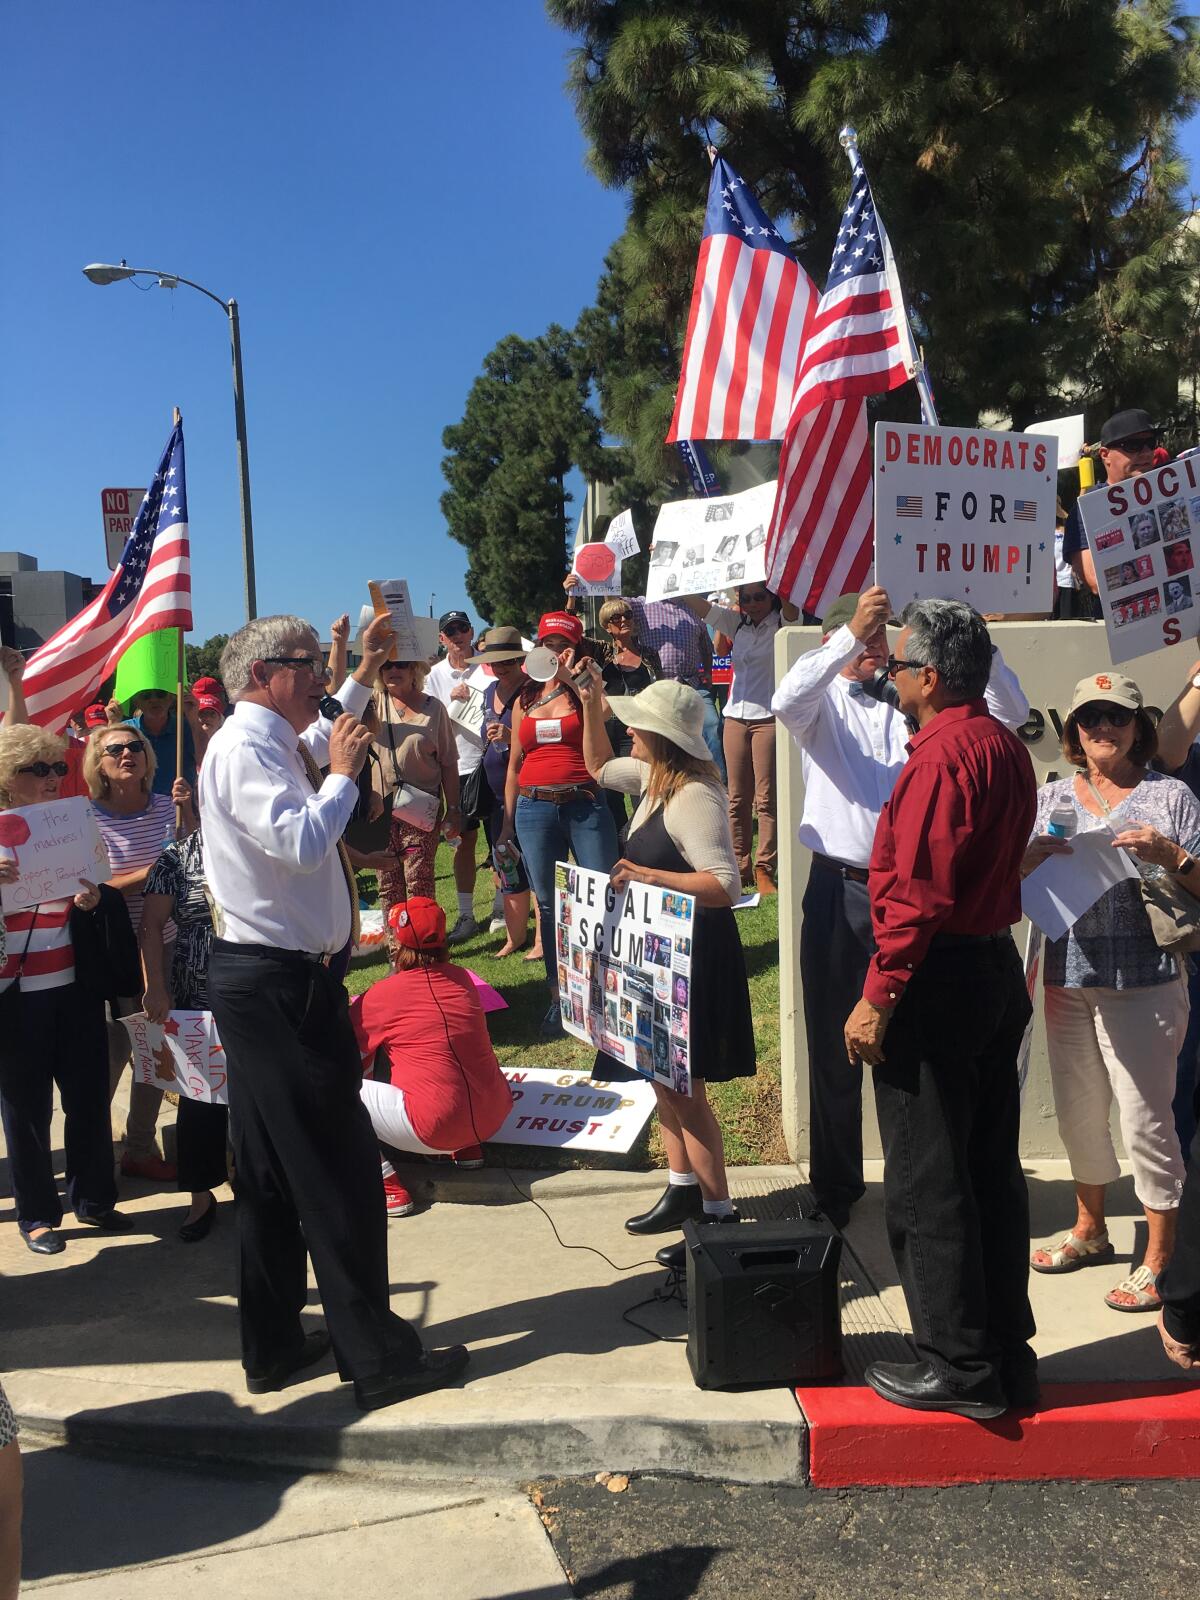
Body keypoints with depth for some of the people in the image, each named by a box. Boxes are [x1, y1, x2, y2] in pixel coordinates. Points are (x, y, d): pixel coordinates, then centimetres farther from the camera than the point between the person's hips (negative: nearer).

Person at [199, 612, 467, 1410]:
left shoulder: (274, 743, 14)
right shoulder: (244, 749, -15)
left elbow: (320, 736, 39)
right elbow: (302, 843, -30)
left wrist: (366, 673, 34)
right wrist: (343, 774, -15)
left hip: (264, 980, 11)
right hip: (278, 985, -11)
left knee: (272, 1170, 16)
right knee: (338, 1167, -3)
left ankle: (274, 1346, 29)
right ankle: (378, 1359, 7)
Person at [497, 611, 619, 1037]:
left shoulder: (584, 691, 6)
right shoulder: (524, 702, 14)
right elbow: (514, 766, 16)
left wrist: (570, 678, -16)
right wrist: (507, 823, 13)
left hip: (585, 806, -3)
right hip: (535, 811, 3)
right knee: (548, 905, 8)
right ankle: (558, 997, 17)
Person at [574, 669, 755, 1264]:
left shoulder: (694, 798, -24)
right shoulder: (654, 779, 4)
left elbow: (726, 884, -31)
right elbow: (600, 769, 25)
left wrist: (652, 877, -38)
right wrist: (591, 705, 14)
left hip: (693, 955, -10)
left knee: (684, 1091, -2)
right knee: (663, 1078, 20)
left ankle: (718, 1214, 11)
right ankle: (682, 1189, 35)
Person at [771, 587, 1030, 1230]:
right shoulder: (822, 703, 5)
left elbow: (1010, 710, 0)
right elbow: (785, 701, -20)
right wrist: (851, 634, -29)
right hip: (838, 889, 0)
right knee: (834, 1044, 11)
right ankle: (835, 1185, 26)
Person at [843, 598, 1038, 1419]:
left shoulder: (940, 758, -18)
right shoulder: (1007, 747, 11)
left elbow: (918, 895, -23)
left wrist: (878, 997, -18)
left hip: (938, 980, -9)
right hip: (1000, 970, 10)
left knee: (927, 1183, 2)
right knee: (993, 1170, 16)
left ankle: (959, 1366, 11)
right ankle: (1008, 1352, 26)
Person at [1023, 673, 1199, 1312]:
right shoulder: (1050, 797, 11)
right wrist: (1029, 858, -12)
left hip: (1144, 981, -4)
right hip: (1068, 979, 5)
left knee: (1145, 1116, -2)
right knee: (1078, 1112, 16)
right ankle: (1090, 1231, 35)